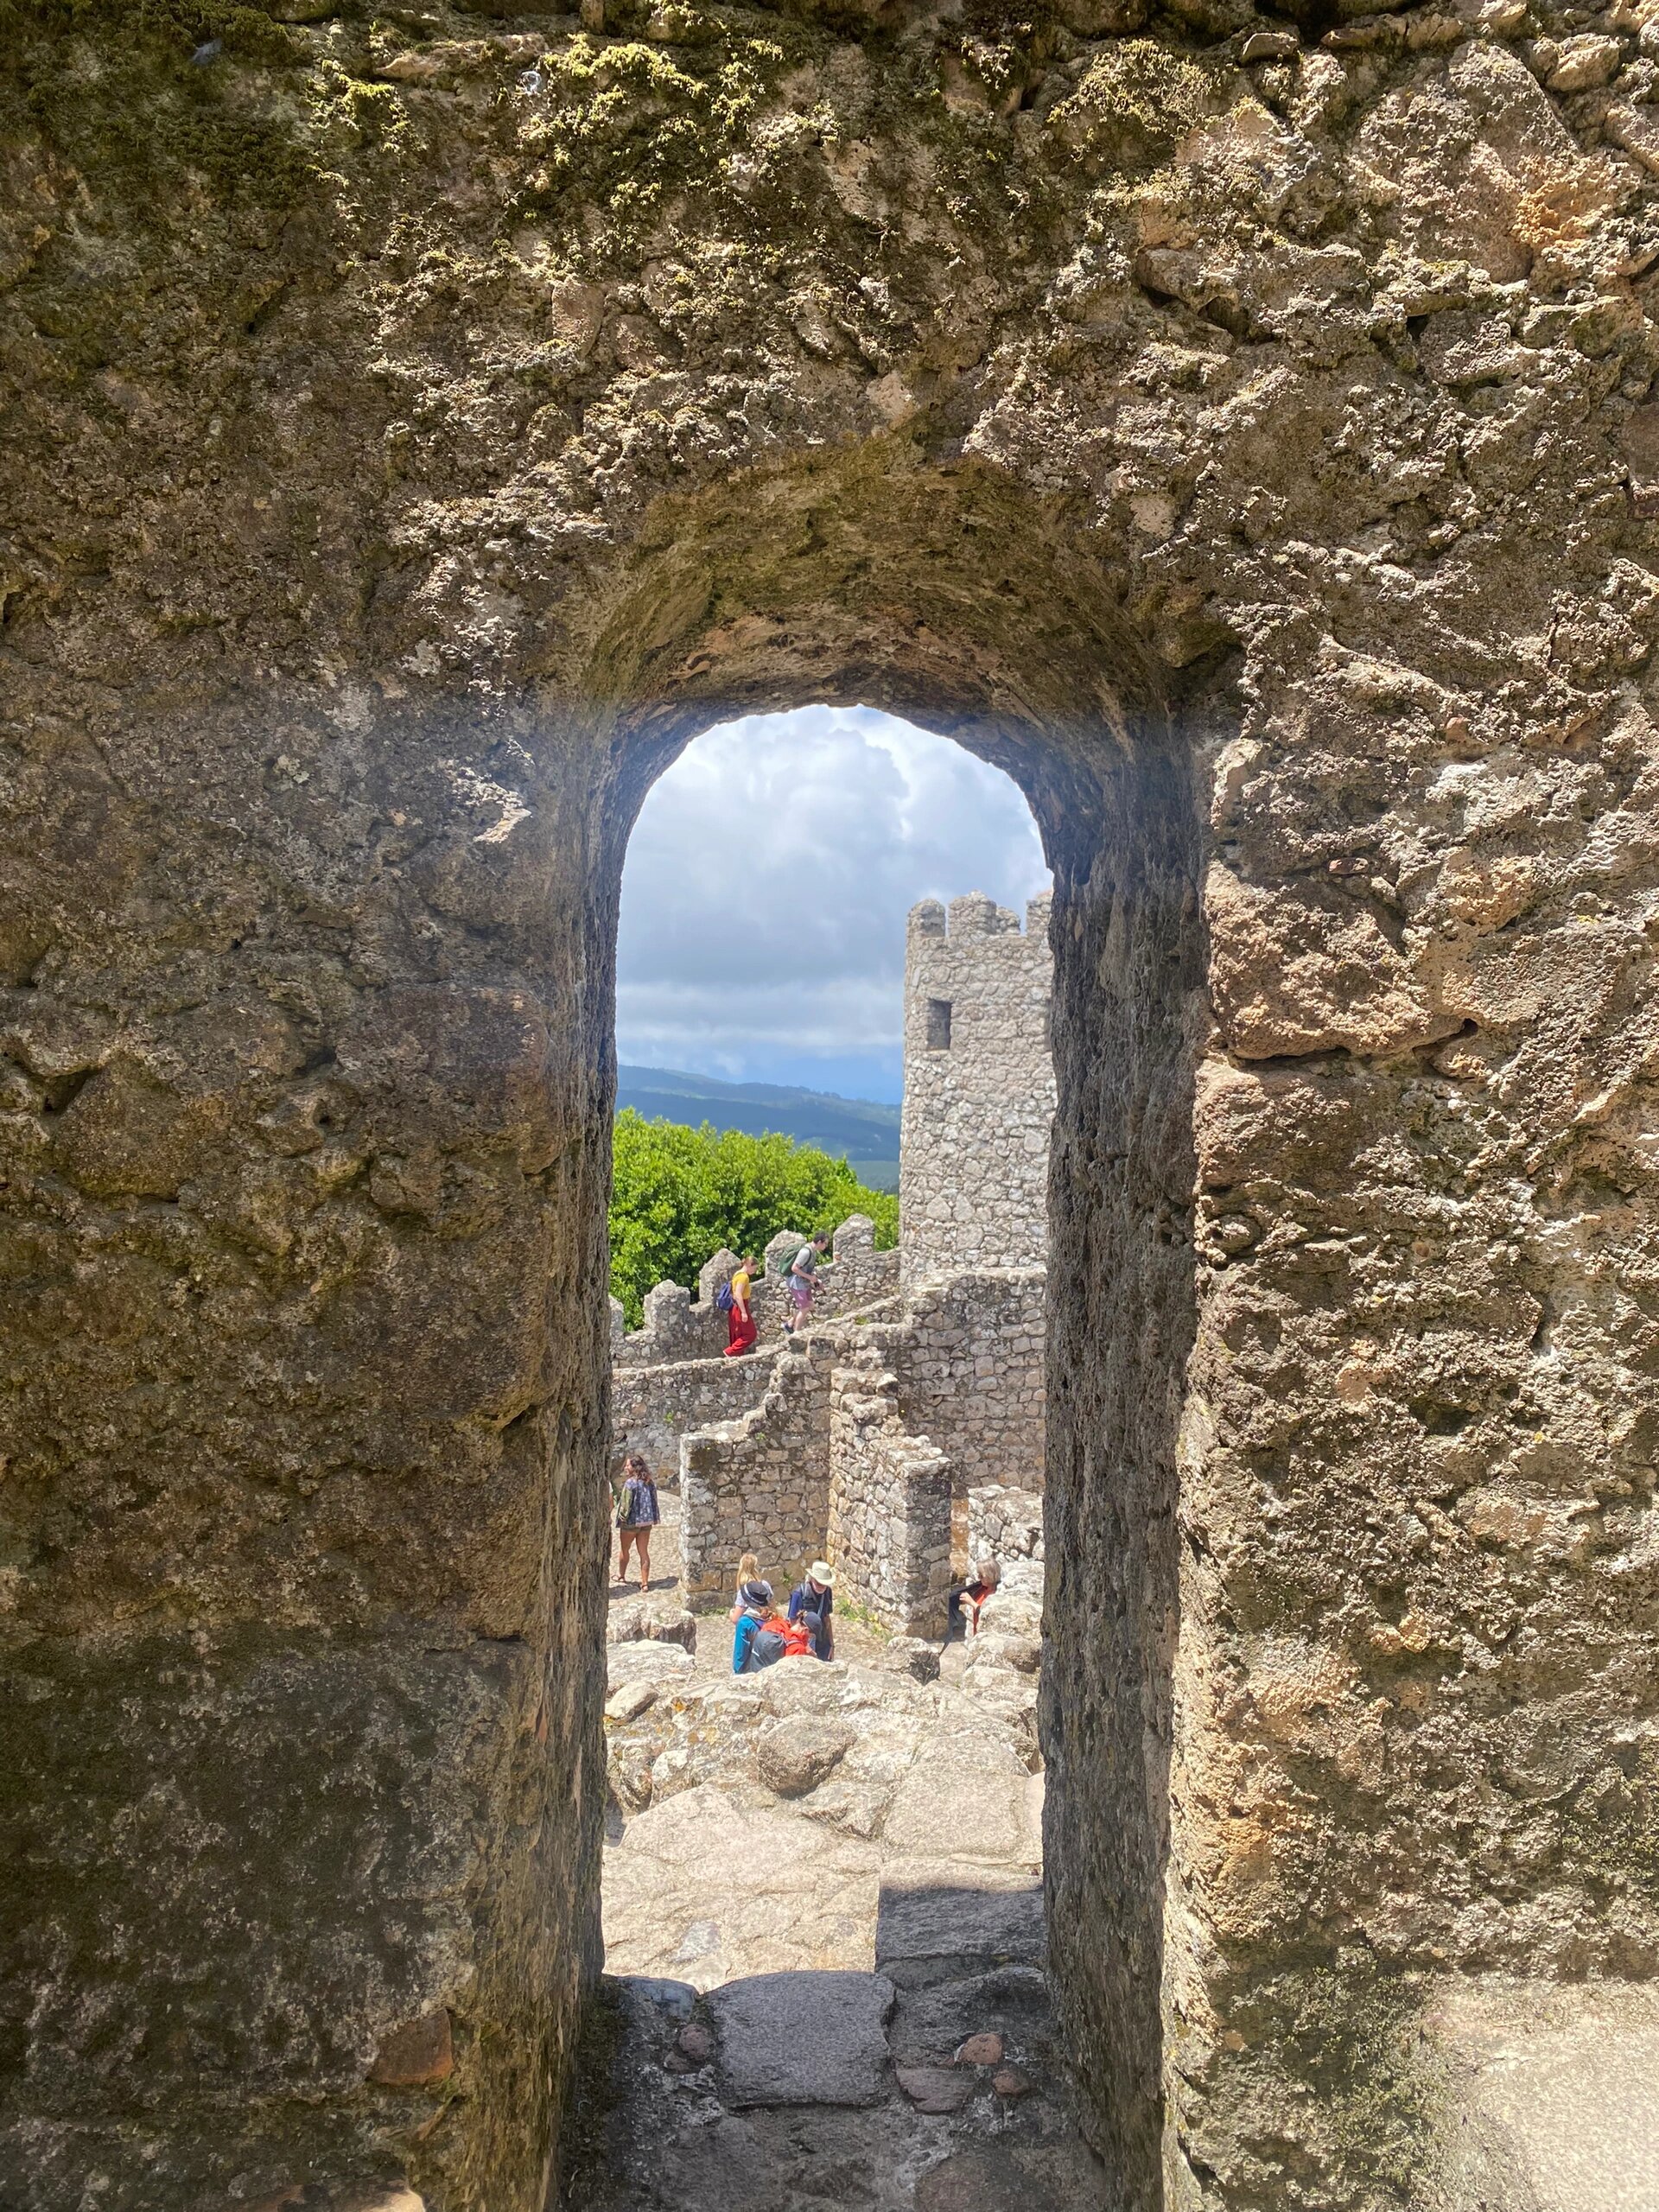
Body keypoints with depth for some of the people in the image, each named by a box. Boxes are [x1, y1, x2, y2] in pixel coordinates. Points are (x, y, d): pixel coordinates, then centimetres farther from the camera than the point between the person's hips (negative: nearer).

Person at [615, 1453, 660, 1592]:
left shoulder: (630, 1483, -18)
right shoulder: (649, 1482, 2)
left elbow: (626, 1503, -17)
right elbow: (654, 1500, 7)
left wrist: (622, 1517, -3)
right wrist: (652, 1518, 15)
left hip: (631, 1522, -5)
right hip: (646, 1522, 5)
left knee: (624, 1550, 17)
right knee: (644, 1553, 8)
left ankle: (621, 1575, 34)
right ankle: (645, 1582, 7)